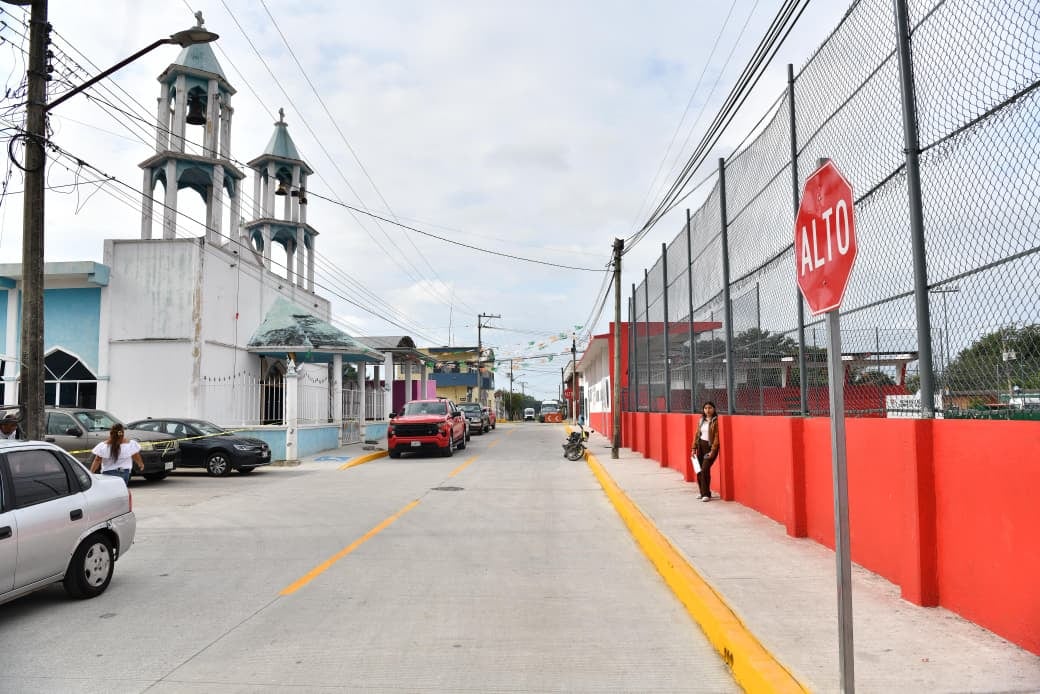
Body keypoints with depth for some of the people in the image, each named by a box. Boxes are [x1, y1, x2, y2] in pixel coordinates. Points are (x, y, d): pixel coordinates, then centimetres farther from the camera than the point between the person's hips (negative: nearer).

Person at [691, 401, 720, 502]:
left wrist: (713, 451, -17)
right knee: (699, 470, 7)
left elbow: (716, 437, -12)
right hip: (701, 446, 6)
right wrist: (694, 448, 8)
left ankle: (706, 494, -7)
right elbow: (697, 434, 13)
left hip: (710, 447, -6)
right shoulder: (701, 420, 11)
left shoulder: (716, 421, -9)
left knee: (705, 469, -15)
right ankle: (702, 492, 21)